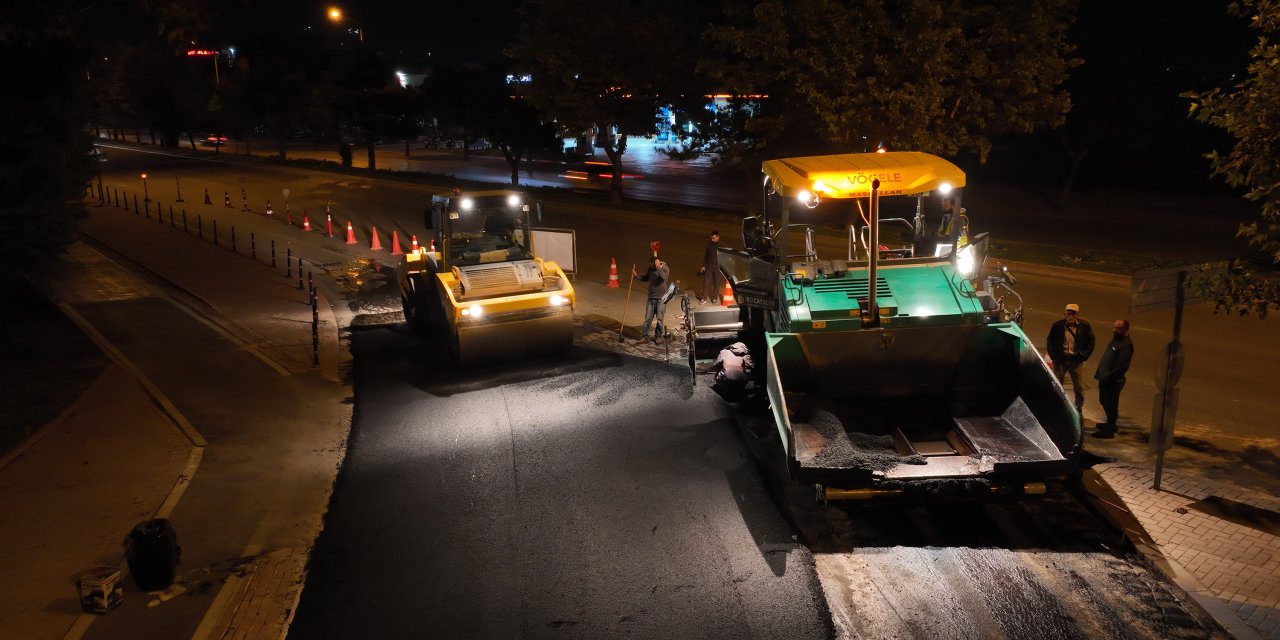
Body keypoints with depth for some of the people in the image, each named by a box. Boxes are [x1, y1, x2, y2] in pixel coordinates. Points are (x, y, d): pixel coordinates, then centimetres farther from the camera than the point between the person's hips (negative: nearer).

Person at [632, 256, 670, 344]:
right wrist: (636, 276, 3)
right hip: (651, 297, 4)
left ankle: (659, 336, 18)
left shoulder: (665, 269, -9)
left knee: (660, 318, 4)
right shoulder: (651, 269, 4)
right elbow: (645, 278, 18)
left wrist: (658, 267, -27)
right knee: (648, 317, 2)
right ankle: (645, 336, 6)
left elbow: (664, 277, -30)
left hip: (661, 298, -4)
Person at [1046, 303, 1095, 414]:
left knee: (1079, 388, 5)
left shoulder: (1085, 326, -6)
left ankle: (1079, 411, 20)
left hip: (1076, 360, 0)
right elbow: (1050, 342, 3)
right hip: (1060, 359, 0)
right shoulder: (1057, 326, -6)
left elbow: (1091, 342, 4)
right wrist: (1053, 356, -5)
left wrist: (1084, 357, -3)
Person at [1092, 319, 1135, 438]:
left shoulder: (1126, 345, -20)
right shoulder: (1115, 340, 11)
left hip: (1113, 381, -10)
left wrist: (1108, 376, -23)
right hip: (1106, 379, 10)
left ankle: (1109, 430, 12)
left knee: (1110, 405, 1)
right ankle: (1110, 424, 40)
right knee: (1104, 401, 23)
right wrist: (1100, 373, 15)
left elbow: (1122, 366, -26)